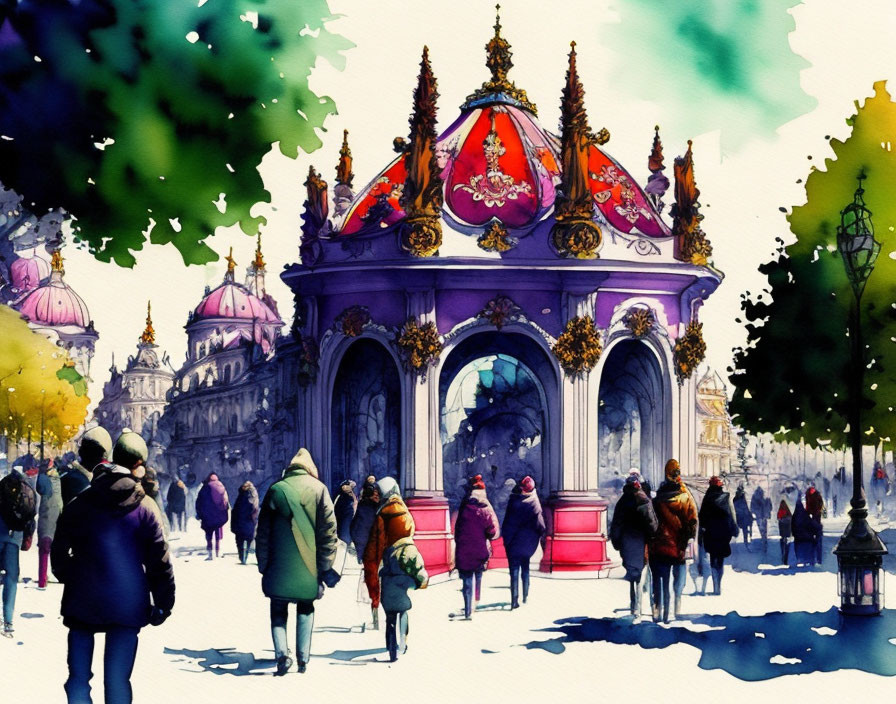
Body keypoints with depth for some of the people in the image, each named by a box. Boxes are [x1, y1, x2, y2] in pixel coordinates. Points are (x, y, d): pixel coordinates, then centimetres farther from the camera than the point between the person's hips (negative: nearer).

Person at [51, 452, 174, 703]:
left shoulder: (77, 506, 4)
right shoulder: (144, 507, 1)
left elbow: (59, 554, 8)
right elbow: (159, 560, -1)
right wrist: (163, 603, 5)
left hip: (82, 604, 1)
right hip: (128, 605, -1)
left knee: (78, 677, 9)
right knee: (118, 680, 4)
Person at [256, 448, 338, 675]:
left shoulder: (276, 489, 3)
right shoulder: (319, 489, 0)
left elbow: (263, 532, 5)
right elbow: (328, 529, -3)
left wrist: (263, 565, 11)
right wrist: (325, 566, 1)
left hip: (280, 568, 0)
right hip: (309, 568, 0)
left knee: (278, 612, 9)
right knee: (306, 610, 16)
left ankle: (282, 652, -13)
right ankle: (303, 658, 8)